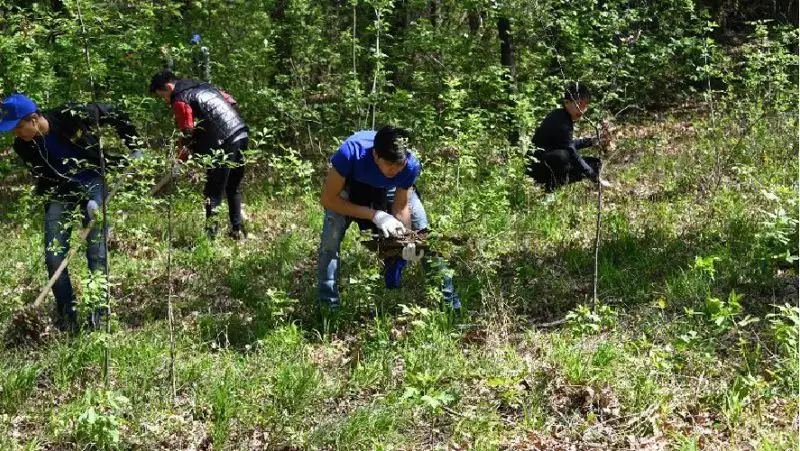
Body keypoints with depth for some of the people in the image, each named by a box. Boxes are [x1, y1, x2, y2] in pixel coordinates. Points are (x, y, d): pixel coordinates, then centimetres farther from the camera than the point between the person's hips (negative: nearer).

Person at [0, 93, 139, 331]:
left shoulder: (72, 116, -21)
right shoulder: (23, 146, -11)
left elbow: (116, 115, -7)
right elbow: (45, 179, -11)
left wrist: (134, 149, -3)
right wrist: (84, 204, -23)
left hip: (93, 185, -3)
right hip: (60, 193, 3)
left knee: (97, 255, -7)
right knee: (53, 257, -4)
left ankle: (97, 319, 1)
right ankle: (66, 320, 9)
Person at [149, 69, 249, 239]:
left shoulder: (180, 99, -3)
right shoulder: (204, 86, 21)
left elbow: (188, 134, -7)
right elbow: (231, 101, 20)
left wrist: (182, 160, 5)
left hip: (224, 142, -8)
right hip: (242, 133, 8)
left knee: (213, 192, -1)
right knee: (233, 188, 19)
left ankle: (210, 233, 0)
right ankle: (237, 230, 23)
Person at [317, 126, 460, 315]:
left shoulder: (410, 164, -33)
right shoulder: (352, 152, -42)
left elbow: (401, 207, -20)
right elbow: (328, 199, -34)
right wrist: (375, 215, -41)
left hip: (388, 190, 2)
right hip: (350, 186, -2)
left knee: (424, 234, -11)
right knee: (332, 234, -27)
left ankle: (448, 298, 5)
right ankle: (328, 305, -16)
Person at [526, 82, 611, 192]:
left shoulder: (567, 117, 6)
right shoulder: (559, 121, -23)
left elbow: (569, 144, 21)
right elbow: (571, 152, -27)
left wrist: (591, 141, 7)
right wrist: (595, 178, -27)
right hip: (537, 166, -10)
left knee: (596, 163, 9)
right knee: (563, 155, -41)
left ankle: (558, 181, -1)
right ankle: (550, 187, -17)